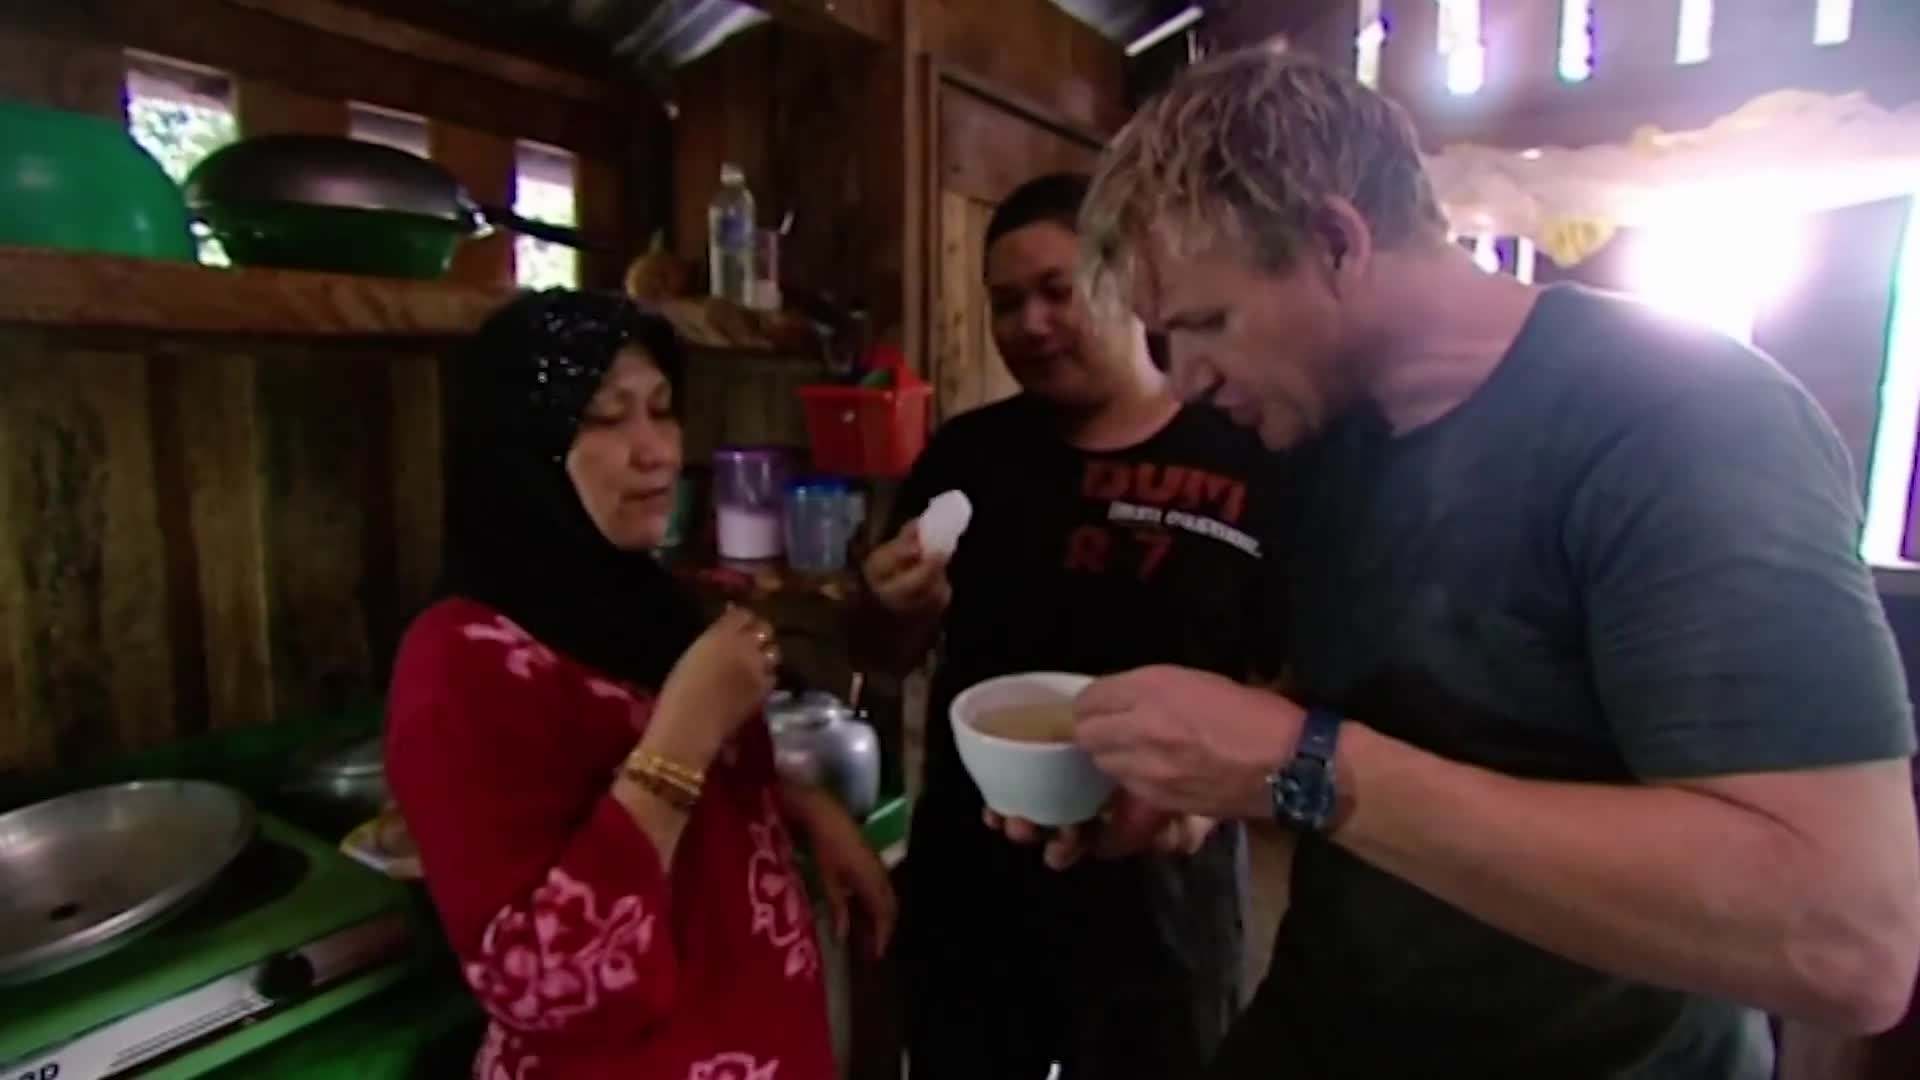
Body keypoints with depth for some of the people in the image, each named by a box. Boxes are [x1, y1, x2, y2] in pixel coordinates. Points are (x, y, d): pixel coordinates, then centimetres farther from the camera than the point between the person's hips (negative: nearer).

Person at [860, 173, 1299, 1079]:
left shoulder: (1250, 464, -9)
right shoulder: (965, 454, 1)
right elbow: (892, 657, 9)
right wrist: (901, 612, -13)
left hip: (1156, 890, -2)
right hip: (967, 881, 3)